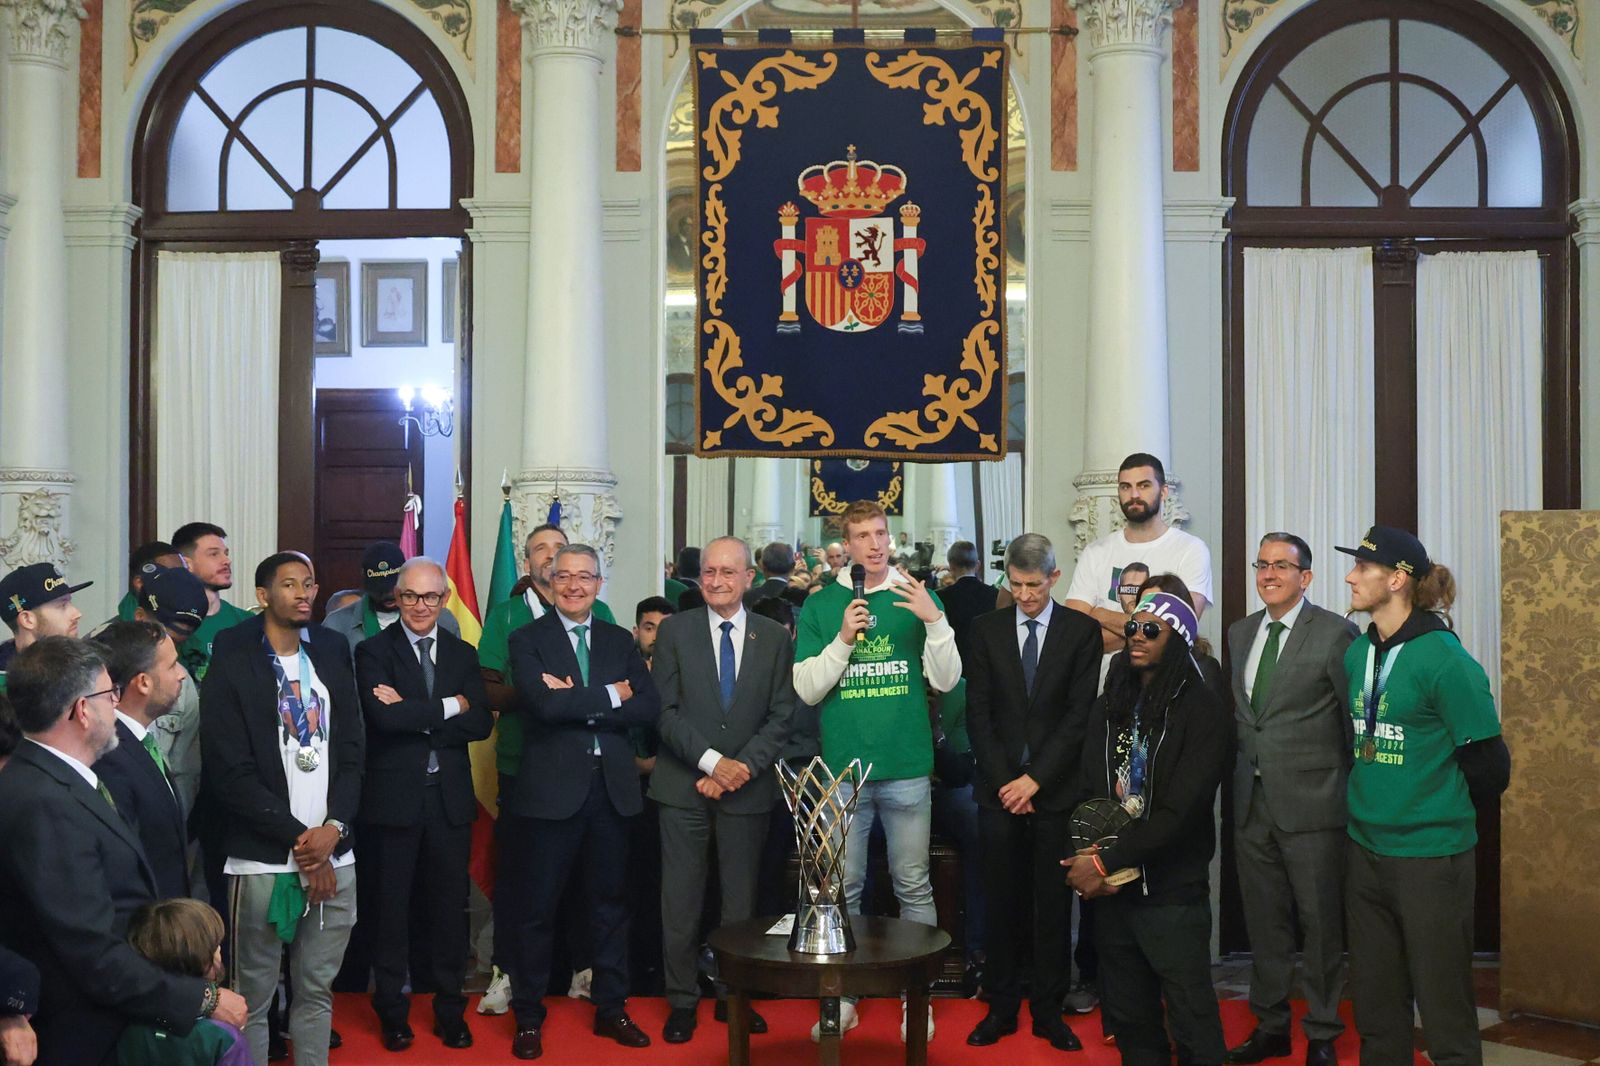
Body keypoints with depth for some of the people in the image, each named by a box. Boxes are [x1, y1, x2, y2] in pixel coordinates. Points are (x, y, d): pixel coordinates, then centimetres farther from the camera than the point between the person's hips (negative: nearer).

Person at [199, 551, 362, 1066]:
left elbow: (351, 750, 9)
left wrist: (334, 826, -7)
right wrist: (298, 838, -10)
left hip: (334, 858, 4)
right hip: (263, 862, -4)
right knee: (253, 998, 3)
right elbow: (230, 772, -8)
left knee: (317, 990, 10)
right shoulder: (231, 665, -3)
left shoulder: (331, 653, 12)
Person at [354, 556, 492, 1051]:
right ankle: (392, 1012, 24)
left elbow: (481, 723, -4)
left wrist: (413, 715, -15)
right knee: (391, 908, 9)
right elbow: (383, 715, -19)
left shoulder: (463, 653, 8)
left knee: (450, 908, 10)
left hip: (450, 798, 3)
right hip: (394, 797, -3)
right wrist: (447, 707, -12)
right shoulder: (374, 651, -3)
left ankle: (450, 1010, 23)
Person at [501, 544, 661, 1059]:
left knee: (610, 904, 13)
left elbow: (649, 707, -4)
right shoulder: (527, 639, -1)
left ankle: (611, 1008, 26)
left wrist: (577, 703, -12)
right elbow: (544, 703, -18)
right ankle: (528, 1016, 19)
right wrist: (609, 694, -10)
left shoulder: (619, 640, 10)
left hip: (612, 788, 4)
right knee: (537, 909, 5)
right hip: (550, 789, -3)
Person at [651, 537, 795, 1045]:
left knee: (741, 901, 9)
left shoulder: (775, 637, 4)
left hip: (748, 788, 1)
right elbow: (665, 712, -4)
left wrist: (742, 767, -11)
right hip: (684, 787, -1)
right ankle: (682, 1000, 15)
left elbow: (781, 717, 1)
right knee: (680, 901, 3)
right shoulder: (675, 631, 1)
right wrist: (712, 761, -14)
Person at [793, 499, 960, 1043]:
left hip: (908, 769, 0)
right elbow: (806, 690, 0)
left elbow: (946, 680, 0)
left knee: (914, 887, 5)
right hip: (843, 769, 0)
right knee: (844, 889, 7)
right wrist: (843, 640, -13)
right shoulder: (821, 605, 5)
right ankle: (843, 994, 18)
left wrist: (935, 621, -15)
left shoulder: (918, 598, 5)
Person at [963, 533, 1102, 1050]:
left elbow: (1080, 713, -4)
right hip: (999, 788, 1)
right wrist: (1003, 780, -5)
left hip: (1055, 789, -1)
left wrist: (1036, 778, -9)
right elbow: (978, 712, 3)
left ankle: (1049, 1011, 14)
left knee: (1054, 904, 4)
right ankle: (1002, 1007, 16)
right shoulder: (986, 629, 6)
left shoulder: (1082, 630, 1)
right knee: (1002, 903, 5)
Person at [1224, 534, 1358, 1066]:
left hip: (1310, 802, -5)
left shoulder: (1336, 633, -7)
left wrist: (1354, 792, -3)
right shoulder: (1239, 633, 11)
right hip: (1252, 802, 6)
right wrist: (1238, 776, 10)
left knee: (1321, 923, 5)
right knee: (1264, 921, 14)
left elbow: (1355, 718, -5)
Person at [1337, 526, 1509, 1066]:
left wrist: (1443, 814, 3)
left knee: (1444, 1010, 5)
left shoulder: (1446, 661, -14)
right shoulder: (1356, 654, 5)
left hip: (1431, 858, -6)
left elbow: (1488, 766, -10)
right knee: (1376, 1004, 16)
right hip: (1365, 852, 6)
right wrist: (1370, 809, 11)